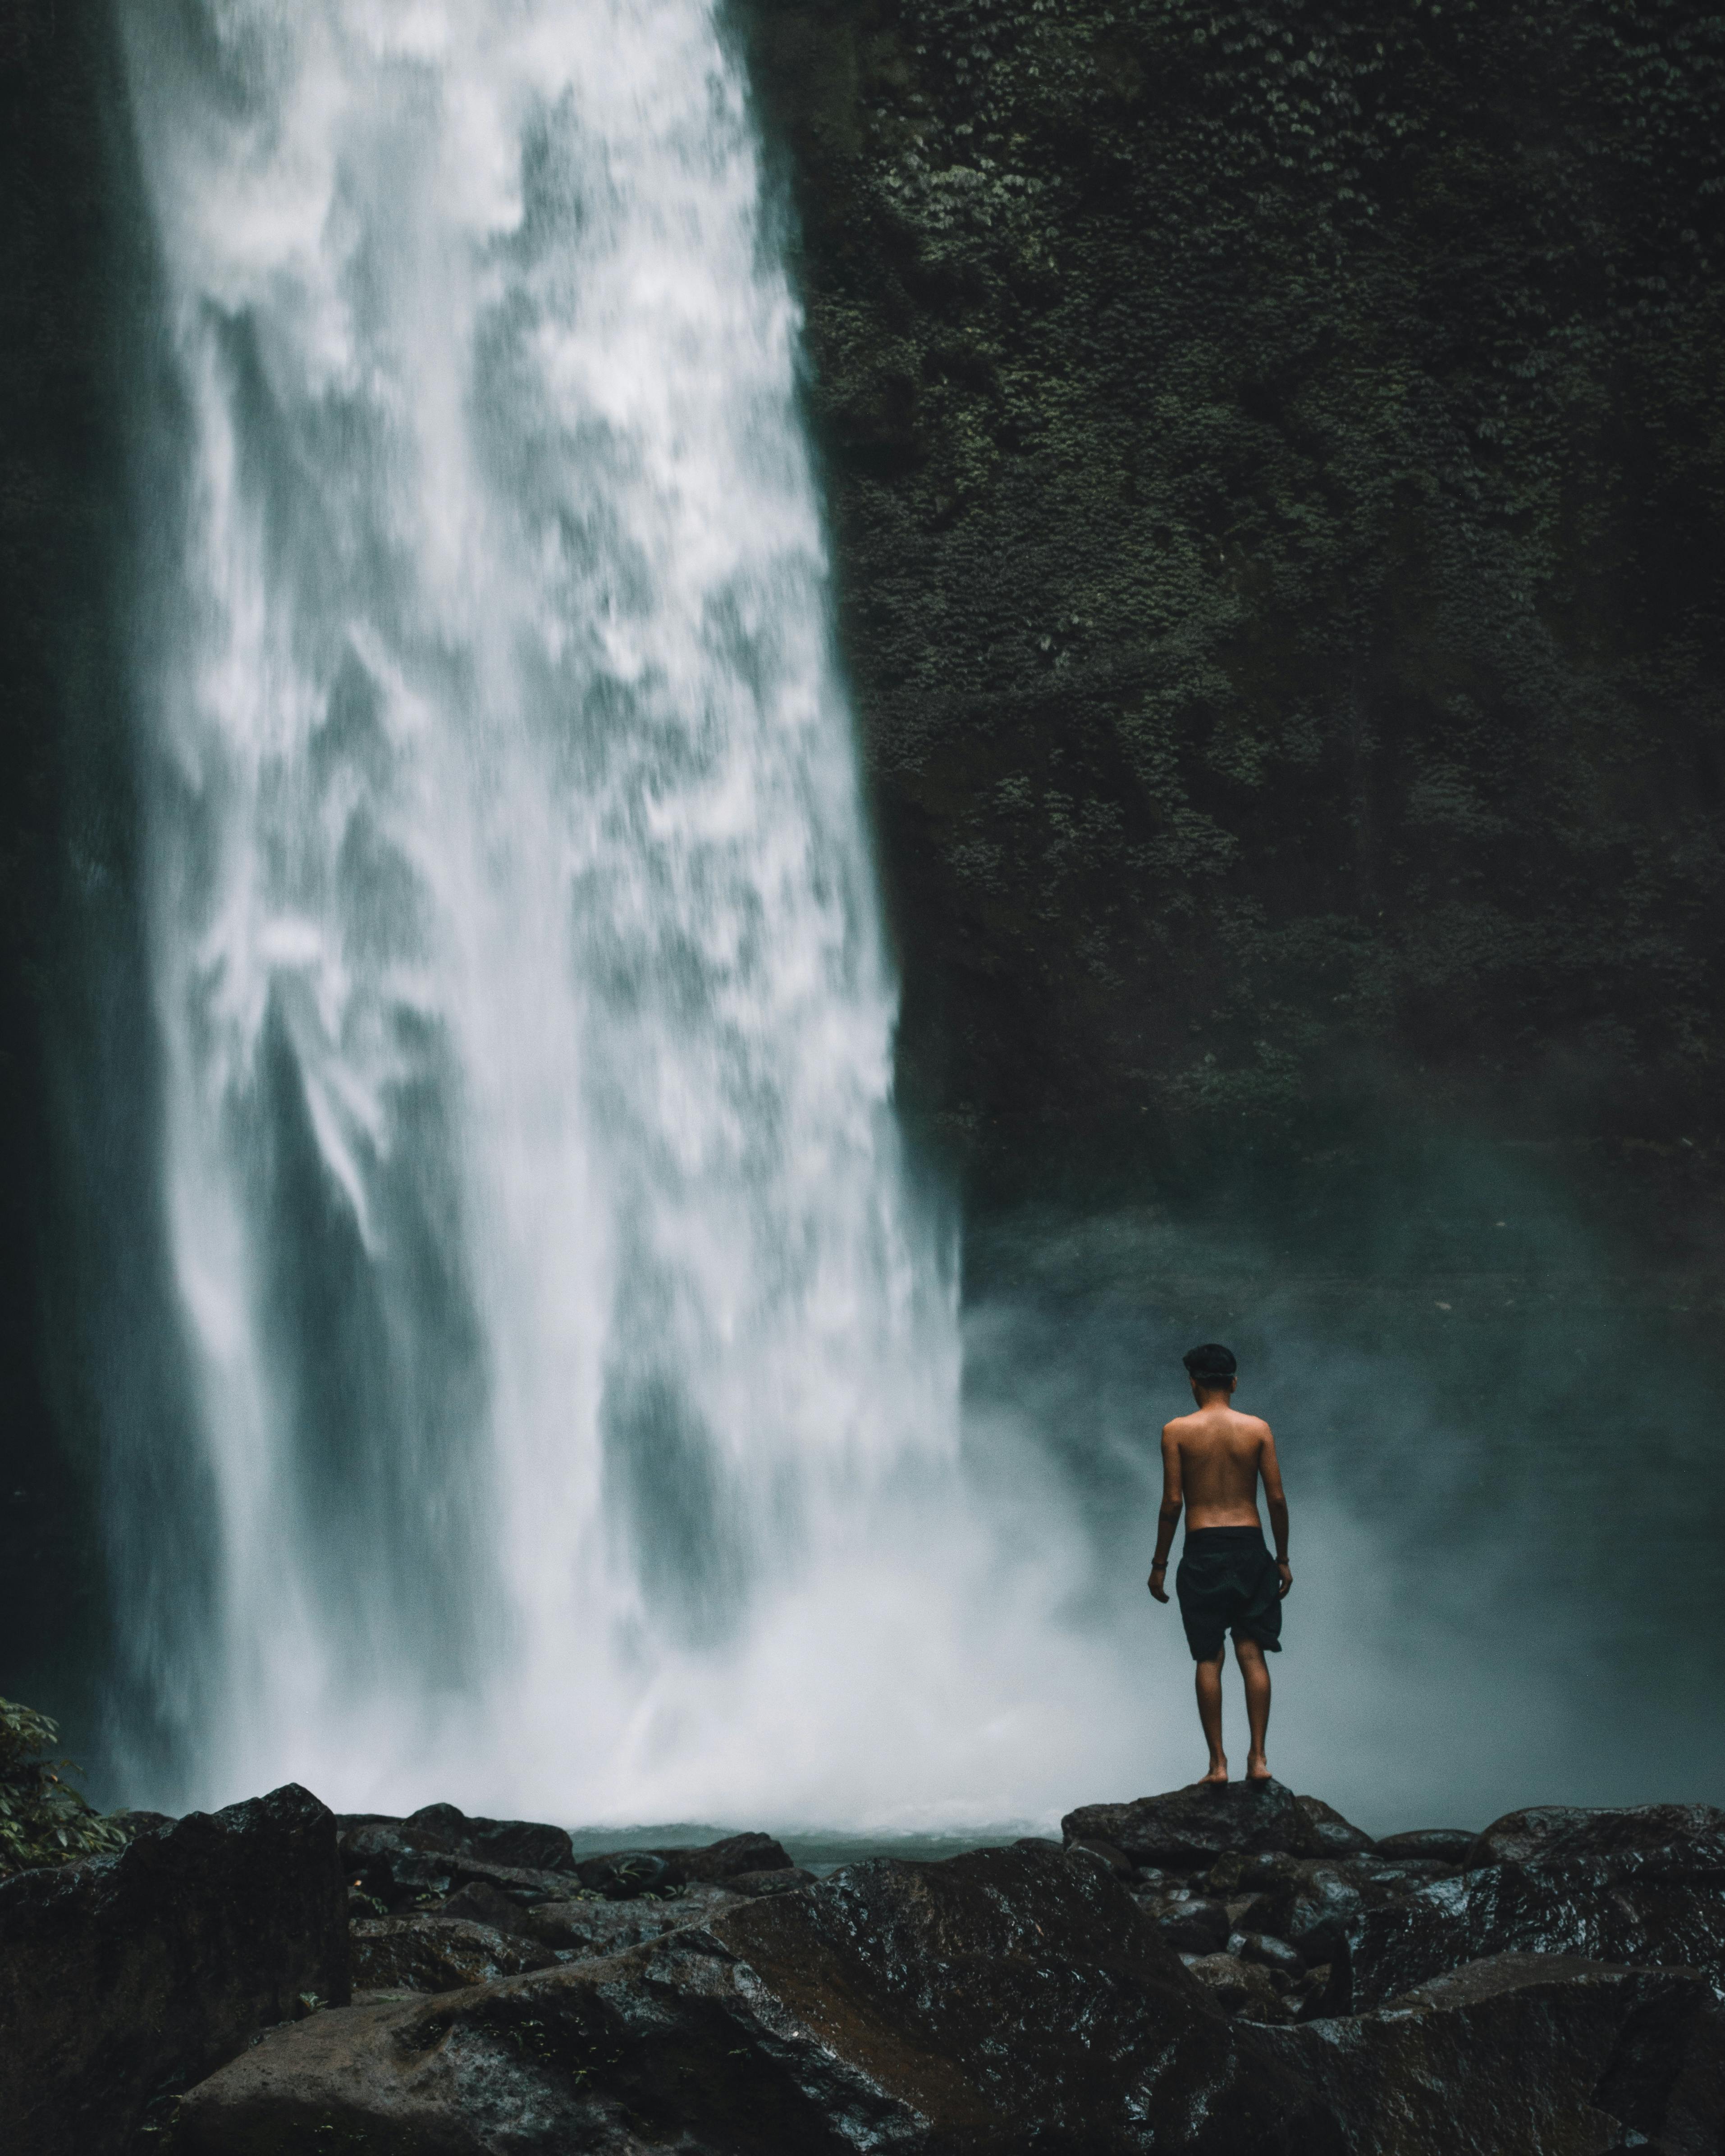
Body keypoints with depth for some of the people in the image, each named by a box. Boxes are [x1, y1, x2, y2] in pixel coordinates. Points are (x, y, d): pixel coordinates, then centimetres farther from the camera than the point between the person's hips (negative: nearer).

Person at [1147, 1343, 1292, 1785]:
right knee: (1252, 1653, 6)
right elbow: (1277, 1499, 1)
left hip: (1203, 1550, -1)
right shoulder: (1258, 1429, 2)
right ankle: (1258, 1757, 0)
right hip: (1250, 1547, 1)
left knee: (1209, 1658, 3)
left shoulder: (1177, 1431, -3)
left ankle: (1218, 1762, 1)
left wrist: (1159, 1563, 3)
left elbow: (1172, 1502, -5)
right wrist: (1283, 1558, 11)